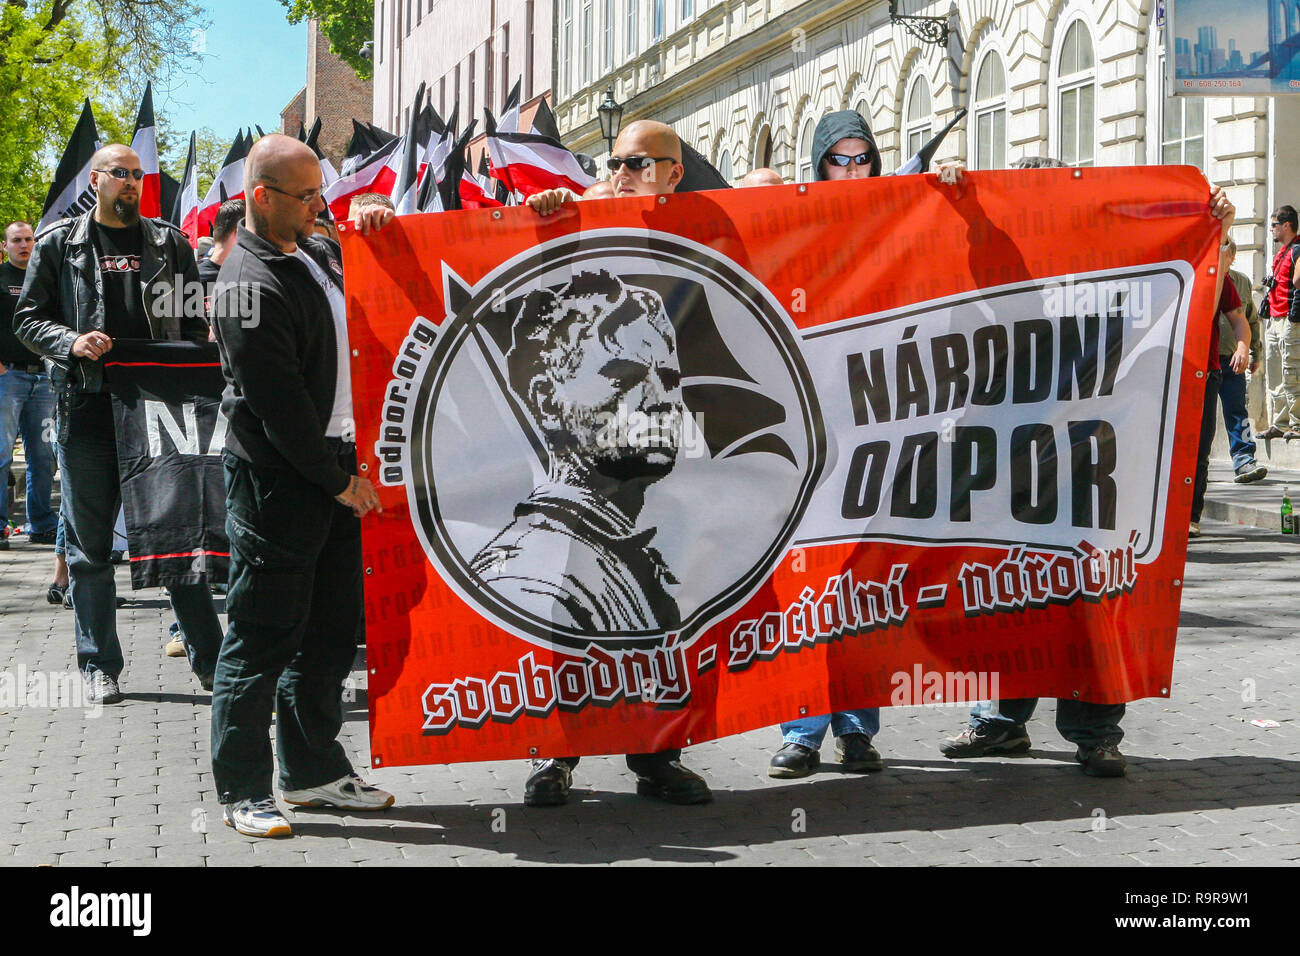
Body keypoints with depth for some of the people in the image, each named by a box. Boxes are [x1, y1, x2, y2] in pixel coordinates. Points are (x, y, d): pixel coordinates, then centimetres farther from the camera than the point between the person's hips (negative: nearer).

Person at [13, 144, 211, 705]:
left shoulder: (170, 243, 12)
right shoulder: (59, 243, 8)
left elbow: (197, 322, 15)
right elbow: (28, 319, 7)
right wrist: (71, 343, -12)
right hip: (88, 406, -1)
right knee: (89, 542, 4)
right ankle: (99, 664, 14)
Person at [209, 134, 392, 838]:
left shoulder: (322, 252, 12)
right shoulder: (250, 284, -15)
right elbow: (278, 402, -18)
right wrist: (338, 480, -11)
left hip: (336, 467, 9)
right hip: (276, 479, -9)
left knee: (332, 629, 14)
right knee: (263, 638, -2)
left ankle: (313, 769, 26)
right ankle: (243, 792, 7)